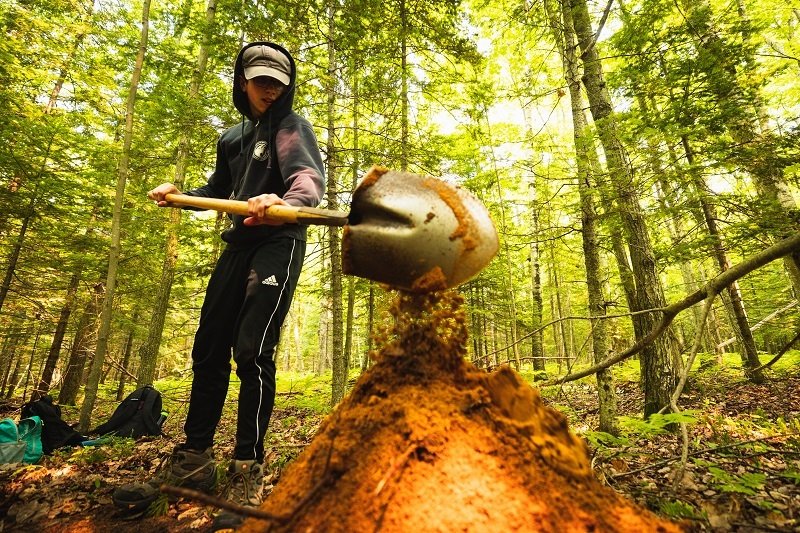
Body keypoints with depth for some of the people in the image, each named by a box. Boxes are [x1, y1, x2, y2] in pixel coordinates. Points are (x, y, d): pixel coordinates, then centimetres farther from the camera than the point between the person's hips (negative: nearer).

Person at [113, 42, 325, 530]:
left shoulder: (291, 126, 0)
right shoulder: (232, 138, 21)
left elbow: (311, 177, -21)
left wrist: (285, 203, -42)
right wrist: (179, 193, 14)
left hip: (278, 244, -7)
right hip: (239, 243, 7)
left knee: (252, 351, -15)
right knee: (209, 348, 5)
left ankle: (248, 474, -1)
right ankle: (194, 460, 19)